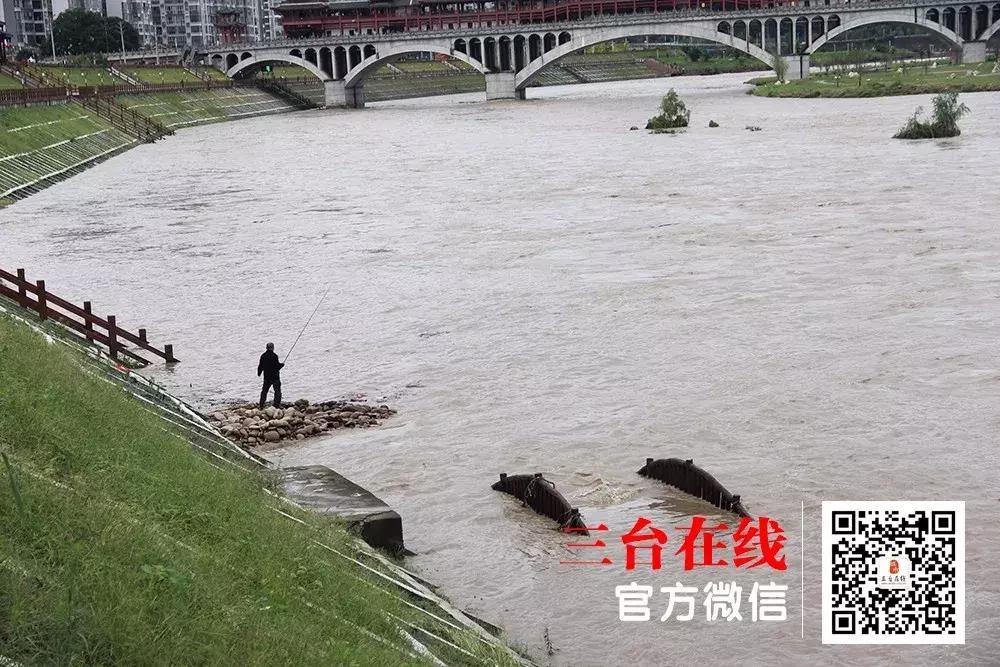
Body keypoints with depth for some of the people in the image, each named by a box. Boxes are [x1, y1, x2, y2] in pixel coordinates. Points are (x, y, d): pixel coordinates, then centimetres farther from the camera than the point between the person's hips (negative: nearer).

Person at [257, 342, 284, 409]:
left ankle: (261, 405, 17)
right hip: (275, 376, -5)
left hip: (266, 376, 5)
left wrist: (259, 373, 24)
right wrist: (282, 365, 4)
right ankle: (277, 405, -6)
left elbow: (261, 366, 8)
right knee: (277, 390, 1)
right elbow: (277, 365, -17)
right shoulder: (274, 356, -15)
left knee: (264, 390, 16)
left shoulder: (263, 356, 3)